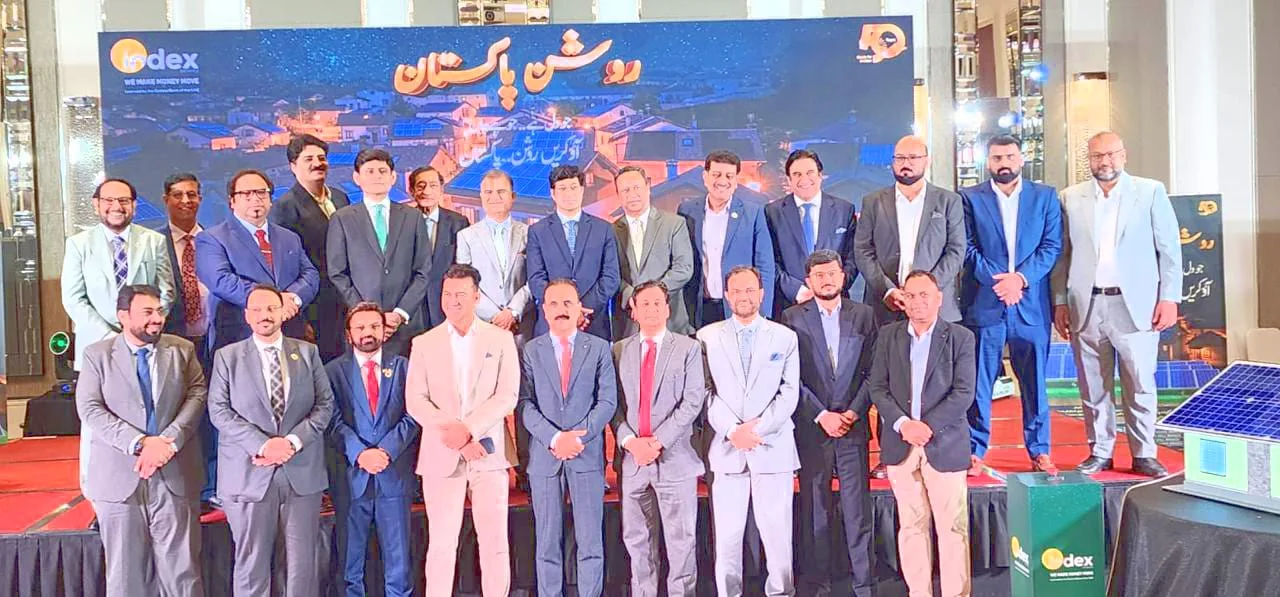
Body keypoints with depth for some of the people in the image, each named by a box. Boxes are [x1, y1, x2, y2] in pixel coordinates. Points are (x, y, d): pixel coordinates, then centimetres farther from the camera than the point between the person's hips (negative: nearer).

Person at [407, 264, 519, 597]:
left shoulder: (501, 339, 6)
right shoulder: (424, 344, 8)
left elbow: (507, 396, -3)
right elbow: (416, 401, -1)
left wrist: (468, 429, -15)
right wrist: (454, 436, -14)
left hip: (488, 454, 0)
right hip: (441, 456, 0)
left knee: (495, 543, 3)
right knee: (442, 544, 3)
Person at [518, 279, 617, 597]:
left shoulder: (599, 348, 6)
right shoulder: (530, 350, 6)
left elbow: (608, 401, 0)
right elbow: (525, 403, -2)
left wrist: (579, 436, -12)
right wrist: (554, 438, -14)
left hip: (587, 454, 0)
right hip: (544, 455, 0)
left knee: (591, 541, 3)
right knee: (548, 541, 7)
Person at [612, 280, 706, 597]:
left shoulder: (688, 348, 3)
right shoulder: (619, 351, 10)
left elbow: (693, 402, -6)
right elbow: (613, 404, 5)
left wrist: (658, 441, -13)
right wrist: (630, 440, -10)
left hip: (675, 457, -2)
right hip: (633, 459, 3)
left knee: (681, 539, 3)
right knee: (637, 539, 10)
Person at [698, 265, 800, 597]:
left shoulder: (785, 337, 9)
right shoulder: (708, 337, 7)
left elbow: (789, 393, 1)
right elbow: (706, 393, 1)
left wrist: (758, 427, -10)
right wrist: (732, 430, -11)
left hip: (773, 446, 0)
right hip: (726, 448, 0)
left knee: (777, 532, 1)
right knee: (726, 535, 3)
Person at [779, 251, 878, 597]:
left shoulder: (864, 315, 8)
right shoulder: (793, 318, 3)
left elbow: (872, 371, 5)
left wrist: (854, 411, -7)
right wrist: (821, 415, -9)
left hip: (853, 425, 1)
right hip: (811, 427, -1)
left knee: (858, 509, 2)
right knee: (814, 510, 5)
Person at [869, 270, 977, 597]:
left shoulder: (960, 337, 0)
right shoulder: (888, 335, 8)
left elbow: (964, 392, -7)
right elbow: (877, 387, 4)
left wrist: (928, 426, -15)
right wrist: (902, 423, -11)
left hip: (945, 445, -2)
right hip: (900, 444, 2)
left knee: (952, 528, 1)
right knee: (911, 526, 8)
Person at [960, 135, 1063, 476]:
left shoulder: (1045, 197, 11)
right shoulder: (970, 198, 7)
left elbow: (1052, 246, 3)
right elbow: (967, 248, 0)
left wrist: (1021, 277, -11)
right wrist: (996, 281, -13)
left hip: (1032, 304, 1)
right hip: (983, 303, -1)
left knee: (1034, 381, 7)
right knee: (978, 381, 1)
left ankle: (1039, 451, 18)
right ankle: (975, 451, 10)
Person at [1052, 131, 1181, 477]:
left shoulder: (1151, 192, 4)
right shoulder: (1072, 198, 9)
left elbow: (1169, 249, 3)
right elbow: (1062, 253, 9)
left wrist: (1169, 298, -3)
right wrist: (1060, 302, 6)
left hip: (1135, 305, -2)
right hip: (1086, 306, 2)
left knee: (1140, 385, 2)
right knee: (1093, 387, 7)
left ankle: (1144, 455, 14)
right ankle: (1099, 452, 18)